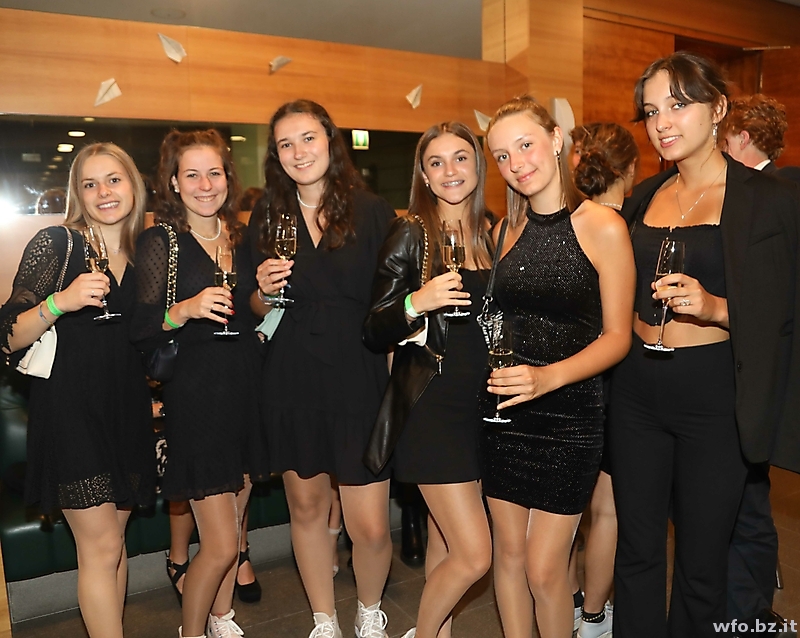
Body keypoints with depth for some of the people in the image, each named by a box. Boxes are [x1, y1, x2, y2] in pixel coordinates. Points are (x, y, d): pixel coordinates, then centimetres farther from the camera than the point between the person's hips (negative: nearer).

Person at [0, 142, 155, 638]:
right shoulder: (56, 243, -8)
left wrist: (153, 396, 10)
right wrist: (61, 302, -27)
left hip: (127, 409, 5)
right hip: (71, 408, -5)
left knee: (113, 538, 14)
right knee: (101, 547, -1)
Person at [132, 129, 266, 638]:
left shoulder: (243, 236, 8)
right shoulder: (160, 242, -7)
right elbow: (141, 331, -11)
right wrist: (185, 309, -27)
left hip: (246, 390, 6)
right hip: (195, 396, -5)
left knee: (233, 519, 18)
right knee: (221, 543, -2)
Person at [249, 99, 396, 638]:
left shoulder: (372, 211, -1)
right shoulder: (267, 217, 7)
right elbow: (259, 310, 15)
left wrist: (399, 383, -5)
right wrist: (265, 291, -8)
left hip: (360, 380, -2)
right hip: (291, 384, 3)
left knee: (371, 528, -2)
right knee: (306, 507, 14)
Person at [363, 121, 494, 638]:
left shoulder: (488, 233, 9)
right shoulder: (411, 234, -8)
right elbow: (374, 333, -11)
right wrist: (415, 303, -28)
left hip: (480, 401, 6)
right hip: (431, 405, -6)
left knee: (446, 543, 16)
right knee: (474, 555, -4)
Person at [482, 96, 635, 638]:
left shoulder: (602, 226, -9)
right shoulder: (508, 231, 8)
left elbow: (617, 337, -9)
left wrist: (548, 377, -23)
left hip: (570, 410, -4)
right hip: (505, 409, 5)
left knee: (544, 569, 2)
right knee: (509, 553, 14)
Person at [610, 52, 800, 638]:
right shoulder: (643, 198, 9)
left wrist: (714, 306, -24)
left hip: (712, 392, -4)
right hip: (637, 389, 4)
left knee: (702, 563, 11)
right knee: (637, 549, 15)